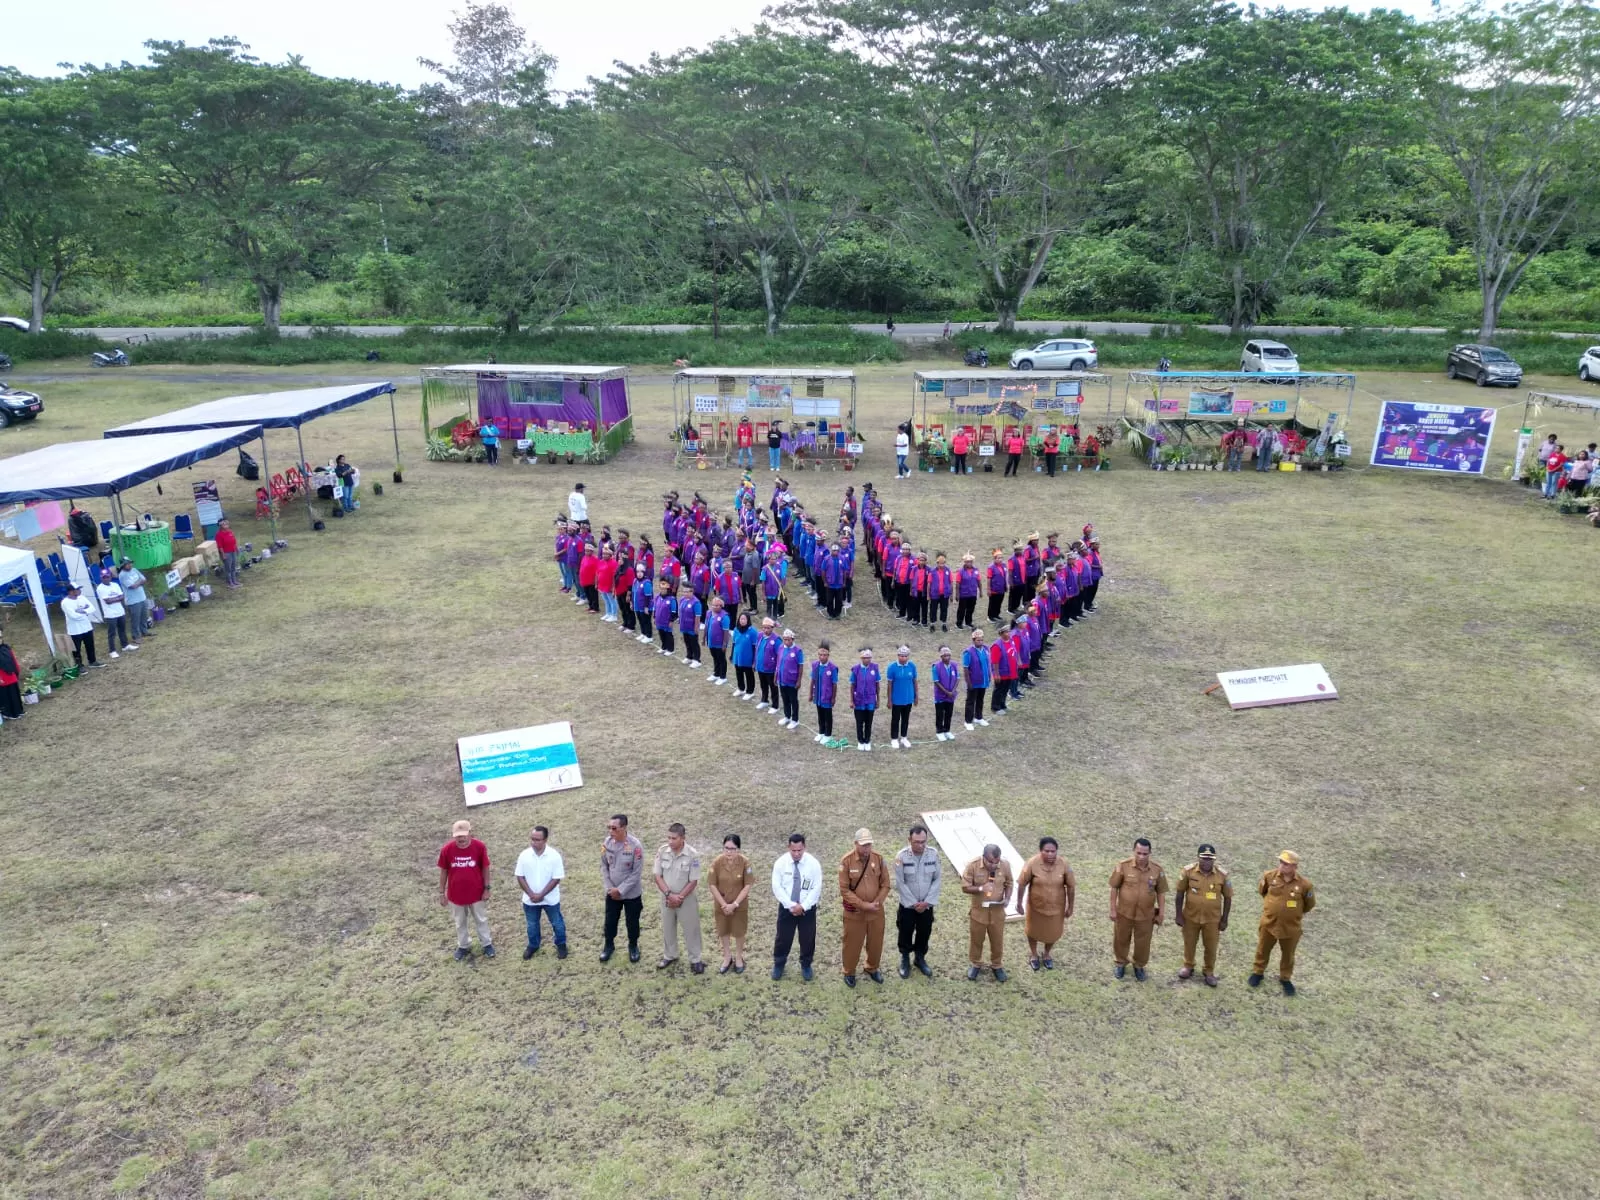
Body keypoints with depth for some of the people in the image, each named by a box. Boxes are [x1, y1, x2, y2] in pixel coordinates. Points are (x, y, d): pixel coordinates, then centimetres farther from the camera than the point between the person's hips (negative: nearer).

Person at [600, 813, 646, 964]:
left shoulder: (635, 845, -24)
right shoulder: (607, 843, -11)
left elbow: (637, 873, -19)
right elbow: (603, 867, 0)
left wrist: (621, 890, -18)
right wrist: (609, 887, -9)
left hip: (632, 893, -3)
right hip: (612, 893, 3)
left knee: (632, 922, 14)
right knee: (610, 921, 18)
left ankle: (633, 946, 38)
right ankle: (609, 945, 41)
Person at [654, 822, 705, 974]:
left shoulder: (692, 855, -22)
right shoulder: (662, 852, -14)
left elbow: (693, 881, -16)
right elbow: (658, 876, -9)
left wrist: (679, 897, -17)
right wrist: (669, 894, -19)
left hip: (687, 899, -3)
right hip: (667, 898, 3)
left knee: (691, 929, 9)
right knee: (667, 928, 19)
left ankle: (695, 960, 26)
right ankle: (669, 956, 39)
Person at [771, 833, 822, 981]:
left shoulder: (813, 864, -13)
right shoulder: (780, 863, -12)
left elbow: (816, 889, -12)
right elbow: (777, 887, -12)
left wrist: (803, 906, -19)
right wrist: (791, 905, -19)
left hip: (807, 909, 0)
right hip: (786, 907, 0)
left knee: (808, 939, 12)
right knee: (783, 938, 11)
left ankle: (806, 965, 37)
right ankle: (779, 964, 36)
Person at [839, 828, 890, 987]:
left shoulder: (878, 858, -9)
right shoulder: (846, 861, -18)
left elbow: (885, 885, -1)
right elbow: (844, 890, -16)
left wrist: (876, 903, -15)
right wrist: (864, 905, -21)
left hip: (876, 912, 3)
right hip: (854, 912, -3)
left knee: (876, 943, 18)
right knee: (852, 944, 12)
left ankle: (872, 969, 43)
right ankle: (849, 972, 35)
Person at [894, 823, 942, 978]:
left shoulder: (934, 854, -13)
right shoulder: (902, 856, -19)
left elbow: (937, 879, -7)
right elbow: (900, 883, -14)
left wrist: (927, 901, -12)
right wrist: (914, 903, -14)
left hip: (927, 904, 2)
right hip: (907, 904, -2)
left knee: (924, 933, 16)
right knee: (905, 933, 11)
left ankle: (920, 959, 38)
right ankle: (905, 961, 32)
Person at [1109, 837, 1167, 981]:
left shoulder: (1157, 869, -13)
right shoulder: (1123, 866, -17)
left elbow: (1161, 892, -1)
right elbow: (1114, 888, -7)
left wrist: (1161, 914, 1)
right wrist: (1113, 909, -6)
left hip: (1146, 915, 1)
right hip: (1124, 912, -1)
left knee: (1143, 943, 16)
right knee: (1121, 940, 17)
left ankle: (1139, 966, 41)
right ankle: (1121, 963, 42)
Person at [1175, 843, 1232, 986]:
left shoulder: (1222, 875, -14)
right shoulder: (1188, 871, -16)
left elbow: (1228, 897, -2)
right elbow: (1179, 893, -6)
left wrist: (1224, 919, -1)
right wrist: (1178, 914, -5)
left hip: (1212, 918, 0)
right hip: (1190, 916, 0)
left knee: (1211, 947, 14)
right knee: (1189, 944, 18)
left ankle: (1209, 972, 36)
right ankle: (1188, 967, 42)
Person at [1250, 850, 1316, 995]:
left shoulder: (1304, 884, -20)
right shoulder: (1269, 876, -15)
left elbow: (1310, 904, -1)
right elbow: (1262, 891, 7)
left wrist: (1295, 913, 9)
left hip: (1291, 926, -1)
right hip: (1268, 923, 1)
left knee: (1288, 955, 18)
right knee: (1262, 950, 19)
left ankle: (1285, 978, 40)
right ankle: (1258, 972, 41)